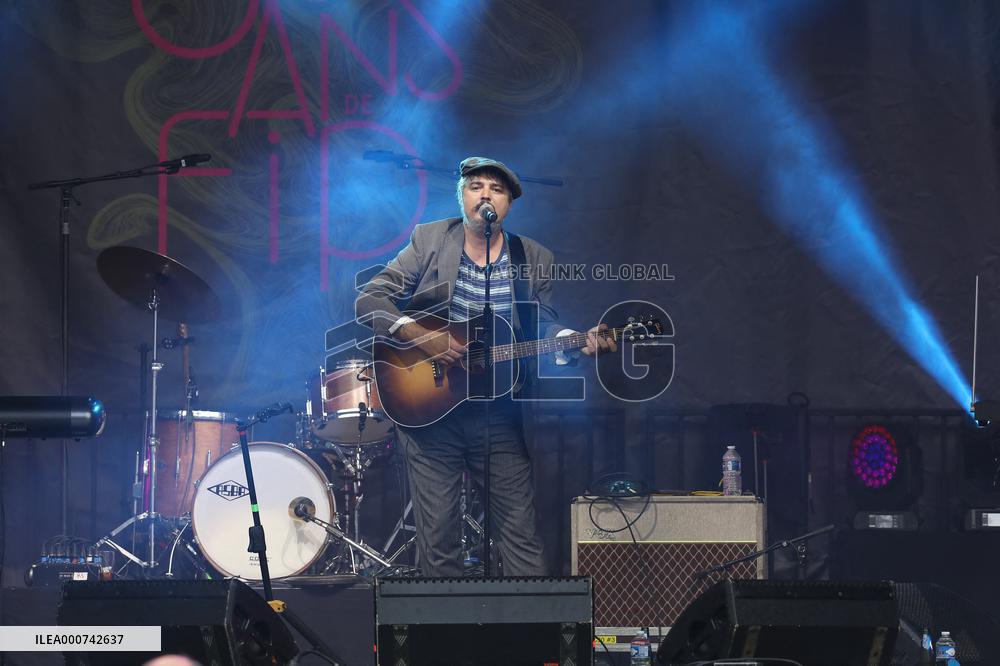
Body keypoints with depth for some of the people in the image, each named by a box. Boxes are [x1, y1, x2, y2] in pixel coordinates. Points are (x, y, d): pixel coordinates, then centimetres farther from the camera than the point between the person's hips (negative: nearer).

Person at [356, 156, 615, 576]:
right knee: (438, 535, -1)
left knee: (522, 533, -2)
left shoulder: (535, 261, 9)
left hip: (499, 414, 1)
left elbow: (543, 327, 6)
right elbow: (369, 300, -3)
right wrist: (421, 337, -17)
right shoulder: (429, 241, 2)